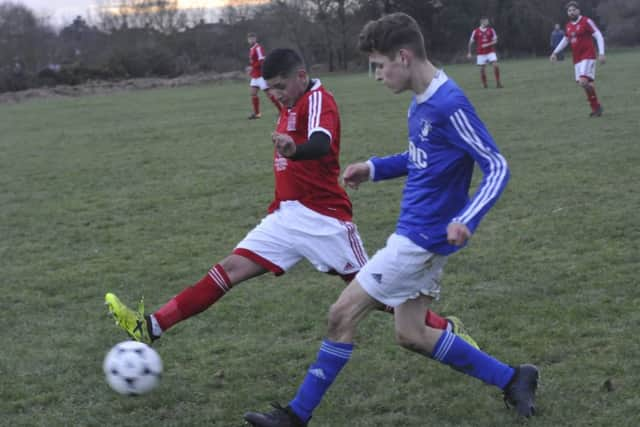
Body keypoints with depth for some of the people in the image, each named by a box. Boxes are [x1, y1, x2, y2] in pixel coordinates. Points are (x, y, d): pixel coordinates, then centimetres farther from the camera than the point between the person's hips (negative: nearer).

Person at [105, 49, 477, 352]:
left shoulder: (318, 100, -13)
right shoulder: (294, 106, 15)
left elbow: (321, 144, -35)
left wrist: (294, 149, -56)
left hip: (324, 218, -8)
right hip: (289, 215, 8)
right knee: (232, 268, -3)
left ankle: (448, 329, 14)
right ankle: (153, 327, -10)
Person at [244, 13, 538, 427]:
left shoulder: (450, 105, -21)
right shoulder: (421, 101, 8)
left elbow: (497, 167, -20)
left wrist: (466, 220, -32)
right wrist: (374, 168, 11)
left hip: (424, 238, -10)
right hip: (416, 235, 10)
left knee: (343, 313, -5)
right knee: (411, 334, 13)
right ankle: (512, 379, 22)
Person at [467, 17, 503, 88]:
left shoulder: (491, 30, 2)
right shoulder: (476, 31, -1)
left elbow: (495, 41, 1)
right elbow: (471, 43, 5)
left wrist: (487, 44, -15)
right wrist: (469, 53, 2)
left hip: (490, 52, 0)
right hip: (481, 53, 0)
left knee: (495, 65, -14)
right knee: (482, 69, 0)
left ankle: (498, 83, -6)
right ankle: (484, 84, 14)